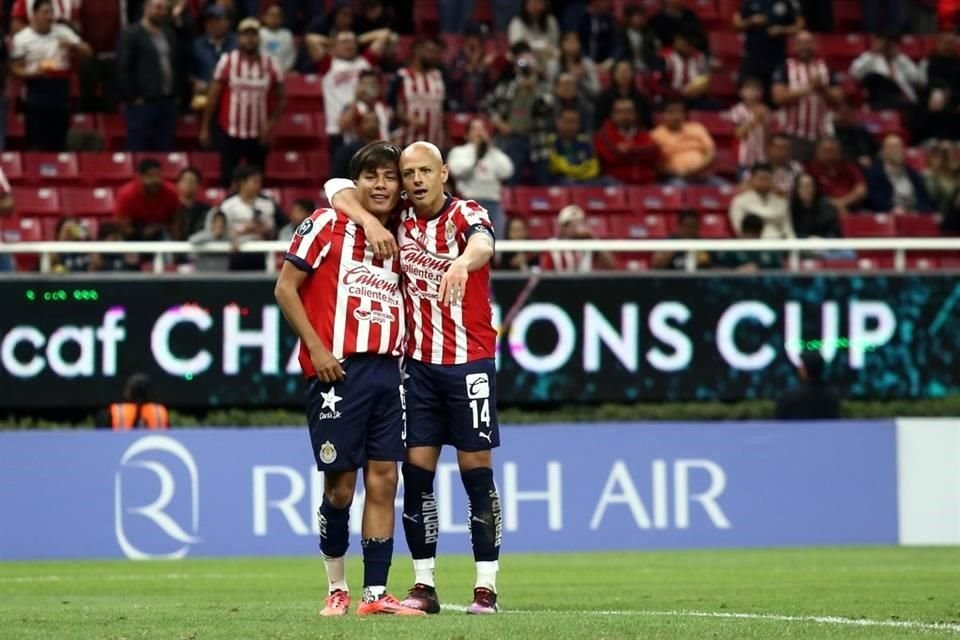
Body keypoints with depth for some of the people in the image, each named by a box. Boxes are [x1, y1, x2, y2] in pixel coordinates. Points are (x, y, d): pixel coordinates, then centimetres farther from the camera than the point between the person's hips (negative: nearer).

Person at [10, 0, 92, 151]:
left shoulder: (63, 32, 6)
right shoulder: (22, 38, -1)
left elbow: (87, 52, 7)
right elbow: (16, 69, 0)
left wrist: (72, 46, -14)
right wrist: (34, 73, -19)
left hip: (61, 92, 3)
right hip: (36, 93, -3)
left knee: (58, 143, 8)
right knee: (36, 144, -6)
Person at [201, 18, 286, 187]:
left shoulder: (270, 65, 0)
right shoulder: (227, 62, -4)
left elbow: (281, 99, 7)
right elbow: (213, 97, 0)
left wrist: (271, 123, -8)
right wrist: (205, 127, -2)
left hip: (259, 136, 2)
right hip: (231, 133, -2)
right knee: (227, 180, 0)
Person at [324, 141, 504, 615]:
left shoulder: (466, 215, -8)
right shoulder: (398, 220, 4)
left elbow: (483, 244, -31)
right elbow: (337, 187, 4)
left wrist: (462, 262, -54)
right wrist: (369, 220, -15)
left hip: (469, 362, -4)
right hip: (419, 363, 4)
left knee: (477, 469, -2)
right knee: (416, 470, 1)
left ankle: (486, 588, 1)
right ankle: (423, 586, 5)